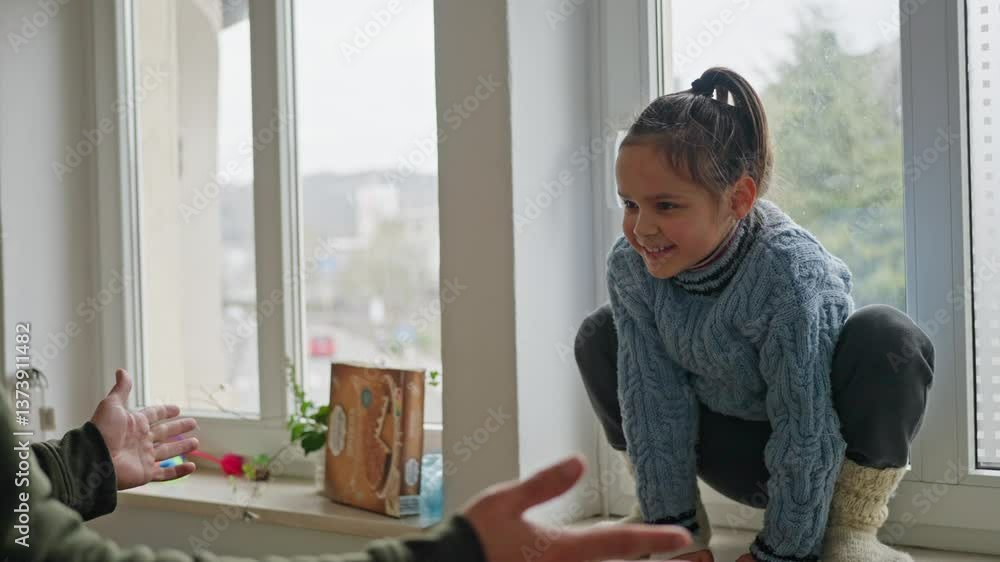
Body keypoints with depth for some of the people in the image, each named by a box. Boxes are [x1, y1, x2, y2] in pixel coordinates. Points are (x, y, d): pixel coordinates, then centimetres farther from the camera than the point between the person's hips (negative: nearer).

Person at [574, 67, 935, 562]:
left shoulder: (791, 272, -34)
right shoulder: (630, 266, -19)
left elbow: (806, 431, -30)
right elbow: (652, 405, -15)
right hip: (733, 456, 5)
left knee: (889, 339, -32)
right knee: (599, 336, -6)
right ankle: (659, 509, 7)